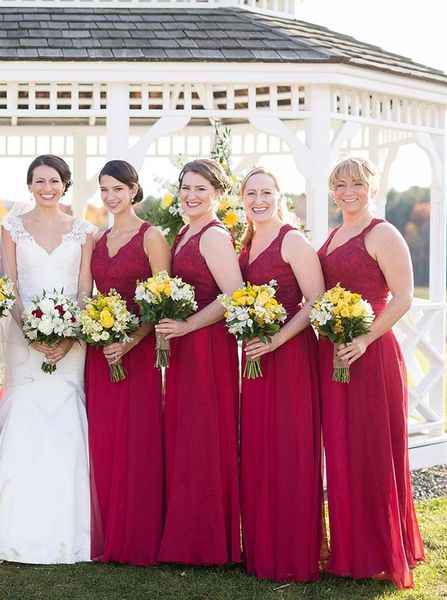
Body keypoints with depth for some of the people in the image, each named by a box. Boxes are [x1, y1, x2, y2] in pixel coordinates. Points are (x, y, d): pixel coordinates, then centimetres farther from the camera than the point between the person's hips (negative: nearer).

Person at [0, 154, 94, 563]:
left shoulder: (83, 231, 7)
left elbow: (85, 289, 2)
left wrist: (68, 337, -11)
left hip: (71, 336, 0)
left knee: (65, 427, -4)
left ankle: (64, 530, 4)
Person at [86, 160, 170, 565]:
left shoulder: (151, 237, -5)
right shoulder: (98, 240, 14)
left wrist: (130, 342, -18)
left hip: (138, 349, -6)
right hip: (99, 349, 6)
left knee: (137, 439, -1)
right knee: (102, 440, 7)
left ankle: (138, 537, 9)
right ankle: (107, 535, 17)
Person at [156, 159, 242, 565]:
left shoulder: (215, 235, -12)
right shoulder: (184, 235, 16)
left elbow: (234, 296, -22)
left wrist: (186, 325, -21)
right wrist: (167, 325, 8)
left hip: (208, 345, -9)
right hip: (183, 348, 10)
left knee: (204, 438, -3)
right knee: (182, 437, 12)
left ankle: (209, 543, 8)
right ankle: (186, 537, 21)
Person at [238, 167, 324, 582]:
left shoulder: (293, 241, -8)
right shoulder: (245, 244, 15)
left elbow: (316, 302, -14)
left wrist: (277, 340, -20)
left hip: (290, 354, -7)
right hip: (255, 355, 7)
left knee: (289, 451, -3)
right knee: (256, 450, 9)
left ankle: (294, 558, 7)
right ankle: (261, 551, 20)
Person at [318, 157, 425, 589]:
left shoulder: (382, 235, -7)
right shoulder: (332, 237, 17)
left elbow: (403, 297, -14)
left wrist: (365, 339, -22)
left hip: (370, 355, -8)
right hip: (331, 355, 8)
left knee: (373, 453, -2)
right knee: (341, 452, 10)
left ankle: (381, 555, 11)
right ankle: (349, 550, 21)